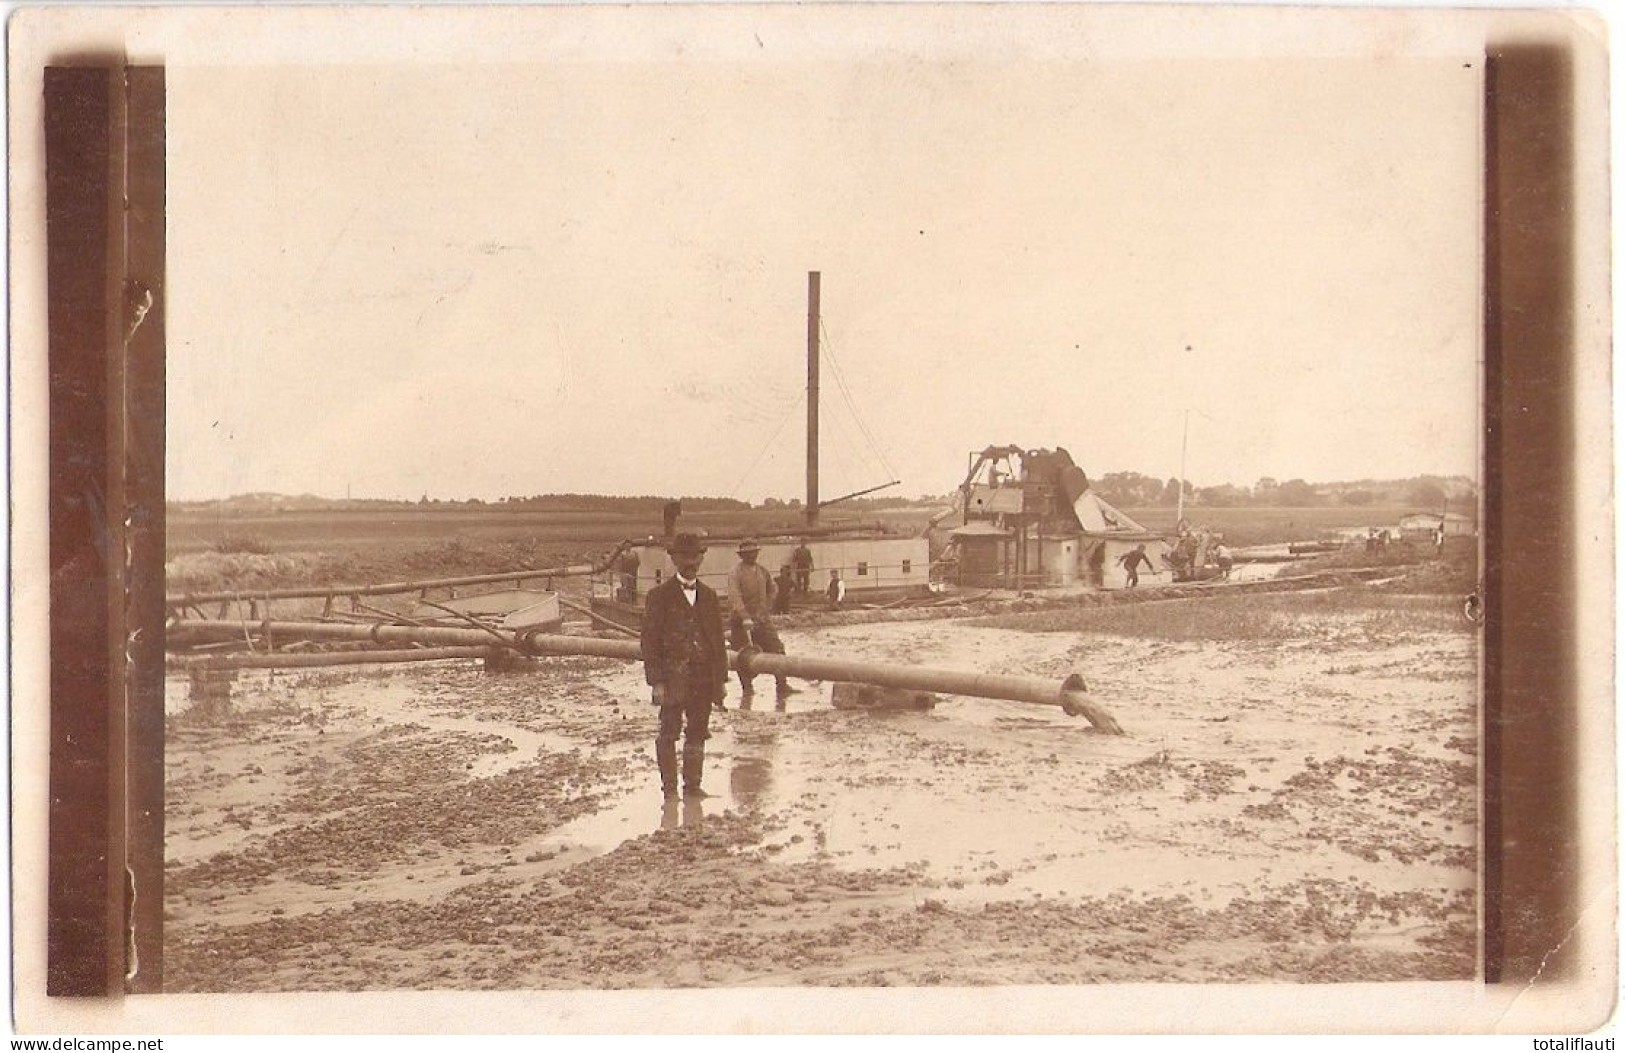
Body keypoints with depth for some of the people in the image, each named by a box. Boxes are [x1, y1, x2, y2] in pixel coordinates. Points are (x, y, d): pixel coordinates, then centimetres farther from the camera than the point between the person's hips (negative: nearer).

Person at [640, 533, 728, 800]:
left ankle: (693, 785, 14)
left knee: (697, 734, 7)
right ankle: (669, 786, 7)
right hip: (673, 677, -4)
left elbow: (718, 639, 16)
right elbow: (649, 641, -4)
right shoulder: (660, 595, -1)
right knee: (669, 733, -2)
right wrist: (656, 682, -11)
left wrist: (722, 678, 10)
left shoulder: (709, 596, 14)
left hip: (704, 678, 4)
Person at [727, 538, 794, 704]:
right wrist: (745, 618, -35)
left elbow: (770, 590, 29)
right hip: (741, 622, -5)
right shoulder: (736, 572, -11)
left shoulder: (762, 571, 10)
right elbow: (734, 597, -24)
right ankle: (747, 689, 15)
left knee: (777, 649, -2)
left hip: (762, 619, 5)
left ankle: (782, 686, 4)